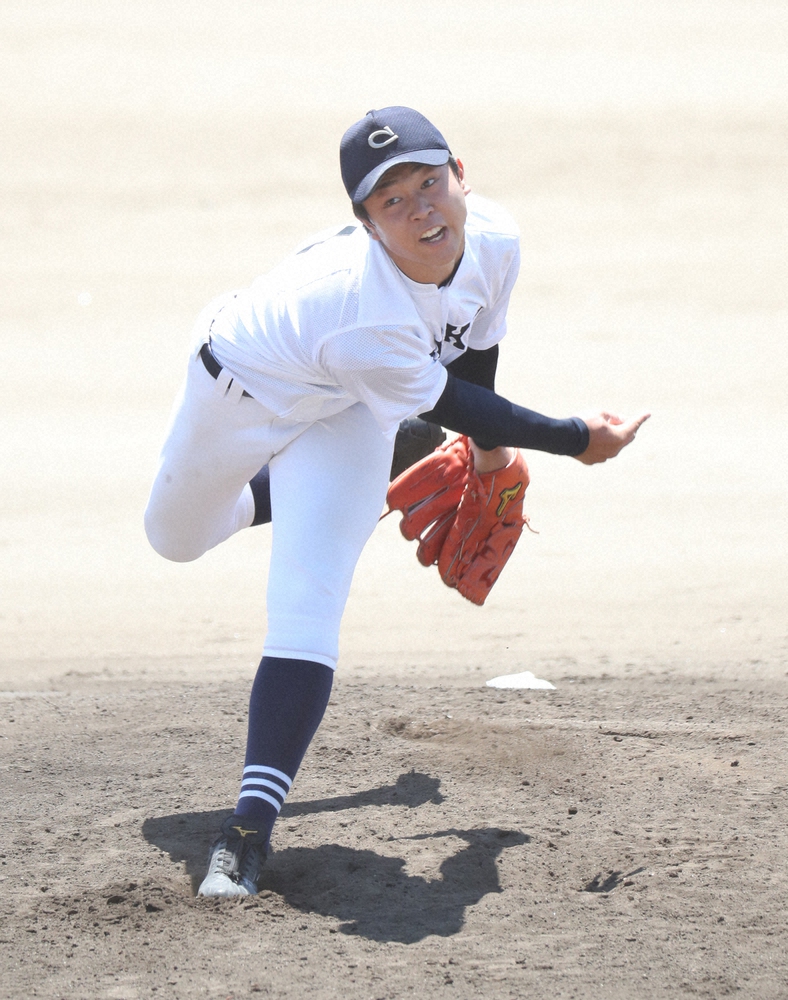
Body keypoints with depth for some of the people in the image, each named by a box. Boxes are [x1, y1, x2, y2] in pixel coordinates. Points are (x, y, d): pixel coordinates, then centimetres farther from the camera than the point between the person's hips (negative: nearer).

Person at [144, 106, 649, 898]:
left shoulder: (493, 242, -28)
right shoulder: (367, 316, -46)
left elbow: (475, 342, -2)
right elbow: (446, 404, -27)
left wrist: (488, 444, 13)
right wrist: (576, 440, -19)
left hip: (341, 418, 3)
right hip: (238, 389, -3)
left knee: (306, 608, -15)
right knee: (175, 538, 23)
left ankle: (251, 826, -17)